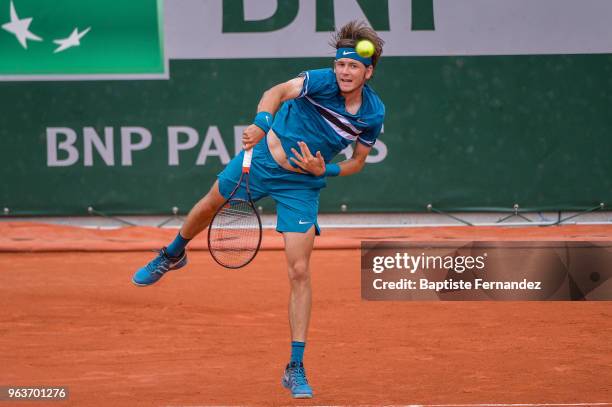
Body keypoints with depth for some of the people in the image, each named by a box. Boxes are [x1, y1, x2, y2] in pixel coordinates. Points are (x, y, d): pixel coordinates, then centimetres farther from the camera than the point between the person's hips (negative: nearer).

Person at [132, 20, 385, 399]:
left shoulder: (374, 112, -14)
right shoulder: (322, 81, -24)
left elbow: (357, 162, -1)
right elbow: (278, 92, -31)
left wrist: (323, 170, -19)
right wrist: (260, 124, -50)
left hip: (302, 185, 0)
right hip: (262, 159, 0)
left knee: (300, 272, -9)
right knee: (211, 204, 24)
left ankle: (296, 369, -4)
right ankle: (173, 255, 60)